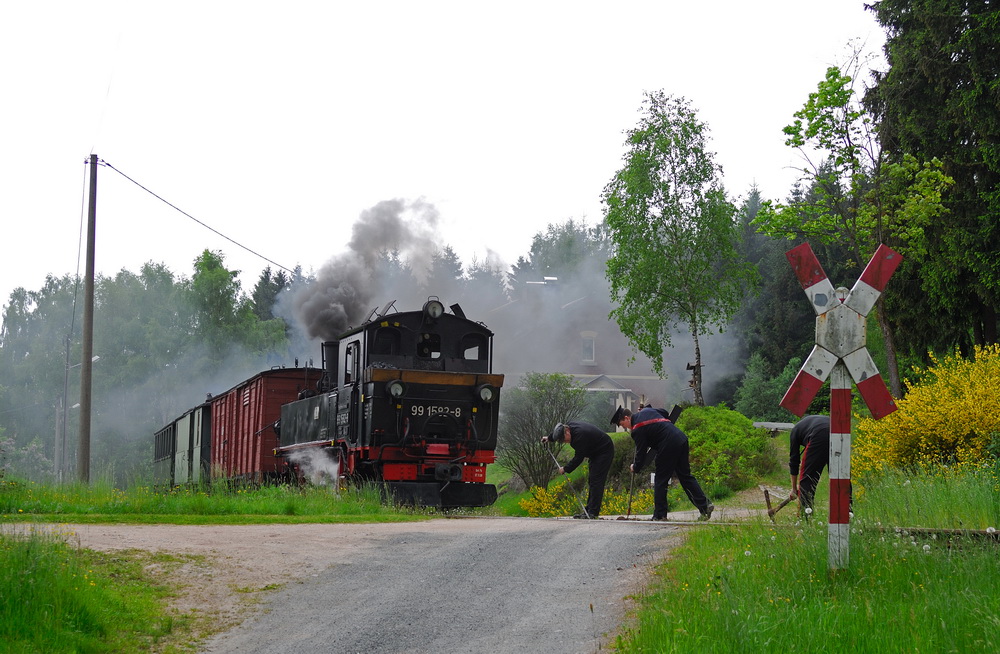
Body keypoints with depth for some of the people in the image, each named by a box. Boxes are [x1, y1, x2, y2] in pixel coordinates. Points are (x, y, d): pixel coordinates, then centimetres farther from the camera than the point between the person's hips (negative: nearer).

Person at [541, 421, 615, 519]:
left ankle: (593, 512, -17)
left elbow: (578, 458, -26)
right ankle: (589, 510, 11)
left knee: (596, 481, -15)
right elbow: (559, 431, 22)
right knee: (591, 481, 9)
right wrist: (549, 438, 39)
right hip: (596, 453, 10)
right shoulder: (570, 425, -4)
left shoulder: (580, 436, -33)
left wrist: (566, 469, -14)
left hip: (604, 452, -10)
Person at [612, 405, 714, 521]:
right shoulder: (646, 410, 16)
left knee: (661, 480, 2)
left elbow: (641, 452, -4)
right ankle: (705, 505, 6)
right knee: (685, 476, 13)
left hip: (669, 446, -9)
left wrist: (635, 467, 11)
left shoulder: (637, 430, -9)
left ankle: (660, 515, 5)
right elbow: (664, 413, 31)